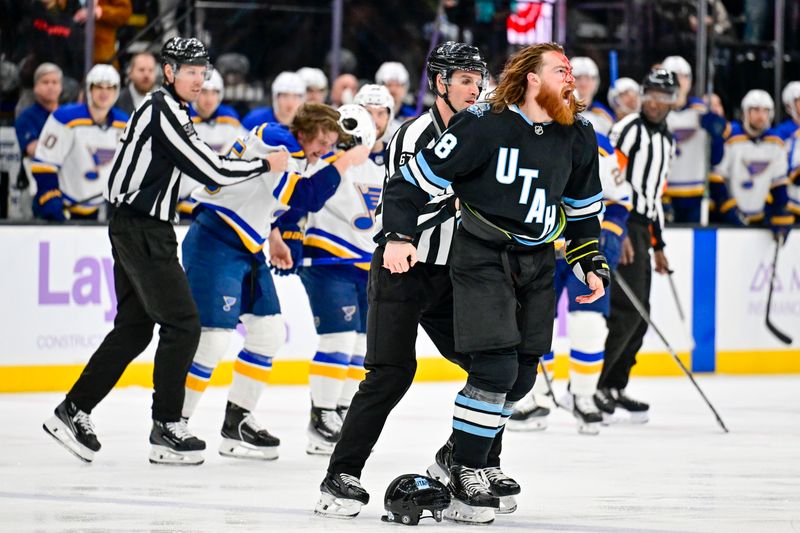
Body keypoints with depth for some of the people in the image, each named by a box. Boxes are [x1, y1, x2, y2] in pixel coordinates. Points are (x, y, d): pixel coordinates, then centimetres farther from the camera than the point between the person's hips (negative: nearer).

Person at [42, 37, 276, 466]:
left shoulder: (163, 109, 16)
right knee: (182, 323, -8)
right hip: (142, 232, -10)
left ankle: (74, 411, 15)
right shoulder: (164, 111, -17)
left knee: (134, 327, 13)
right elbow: (211, 173, -19)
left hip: (137, 231, 10)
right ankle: (166, 430, -5)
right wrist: (263, 166, -7)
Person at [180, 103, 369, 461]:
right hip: (215, 242, -11)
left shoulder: (297, 153, 11)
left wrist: (273, 238, 26)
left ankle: (236, 423, 18)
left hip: (248, 248, 11)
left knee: (269, 332, 11)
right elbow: (307, 197, -28)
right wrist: (345, 163, -21)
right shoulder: (276, 141, -19)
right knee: (213, 336, -15)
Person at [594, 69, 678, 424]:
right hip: (619, 226, -9)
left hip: (641, 227, 9)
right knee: (627, 308, -16)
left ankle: (613, 388, 15)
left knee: (639, 313, 9)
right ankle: (588, 384, -15)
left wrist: (658, 245, 26)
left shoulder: (666, 141, 20)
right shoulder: (629, 129, -9)